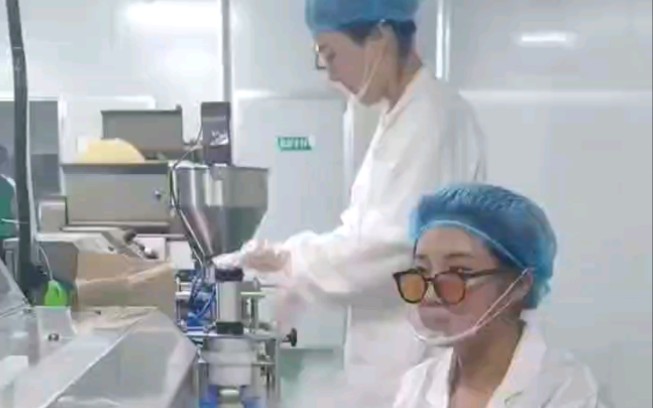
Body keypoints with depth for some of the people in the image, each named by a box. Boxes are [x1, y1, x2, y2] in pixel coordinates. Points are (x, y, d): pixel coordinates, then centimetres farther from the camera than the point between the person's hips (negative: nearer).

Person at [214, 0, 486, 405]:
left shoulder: (436, 116, -18)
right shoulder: (401, 118, 11)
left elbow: (396, 240, -24)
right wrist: (284, 257, 3)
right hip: (390, 349, 9)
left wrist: (289, 262, -16)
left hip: (420, 356, -9)